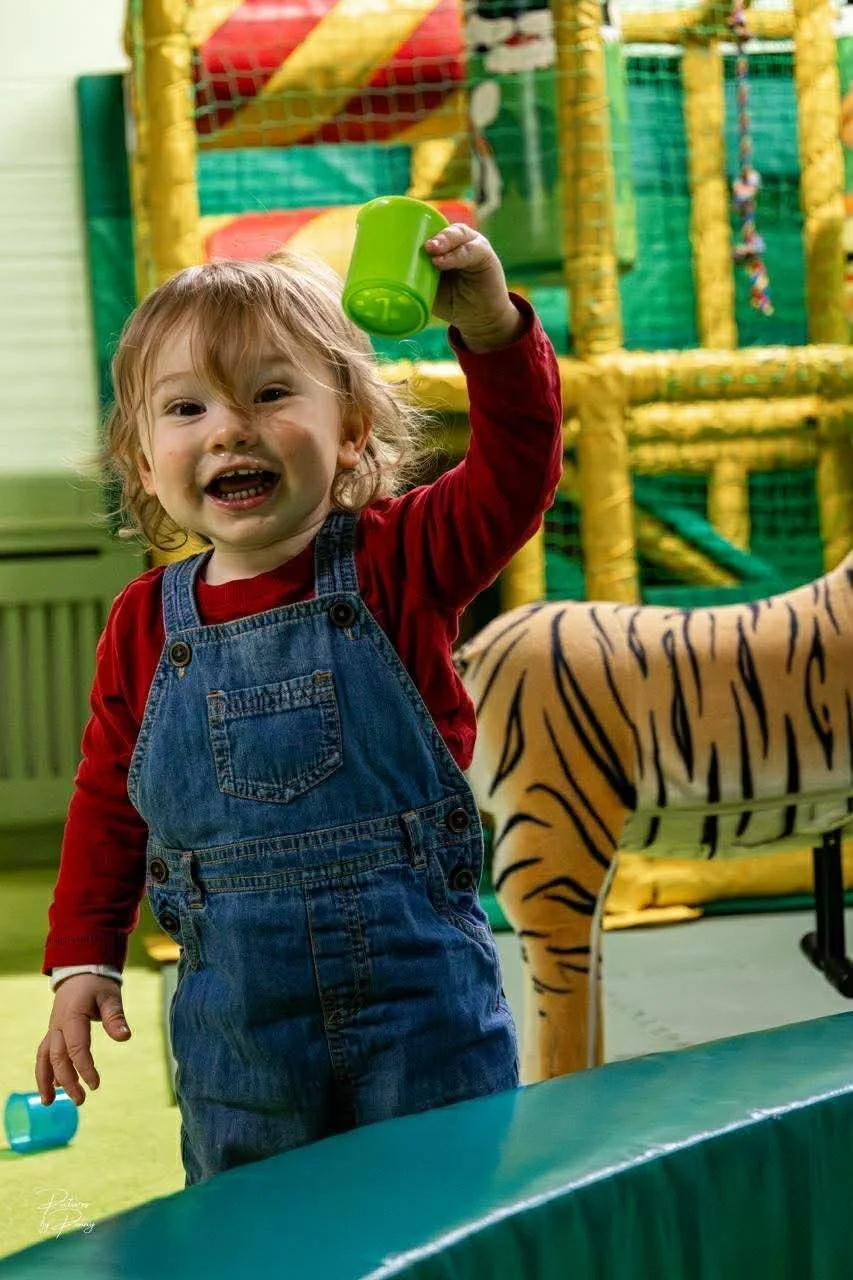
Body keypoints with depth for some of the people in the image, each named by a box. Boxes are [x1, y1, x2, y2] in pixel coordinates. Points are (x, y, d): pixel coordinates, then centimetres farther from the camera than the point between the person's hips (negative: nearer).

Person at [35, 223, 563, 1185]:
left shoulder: (394, 561, -3)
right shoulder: (147, 622, 2)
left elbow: (516, 471, -17)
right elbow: (107, 805, 10)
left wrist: (490, 327, -32)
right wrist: (83, 962, 6)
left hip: (420, 980, -2)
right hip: (233, 1010, 2)